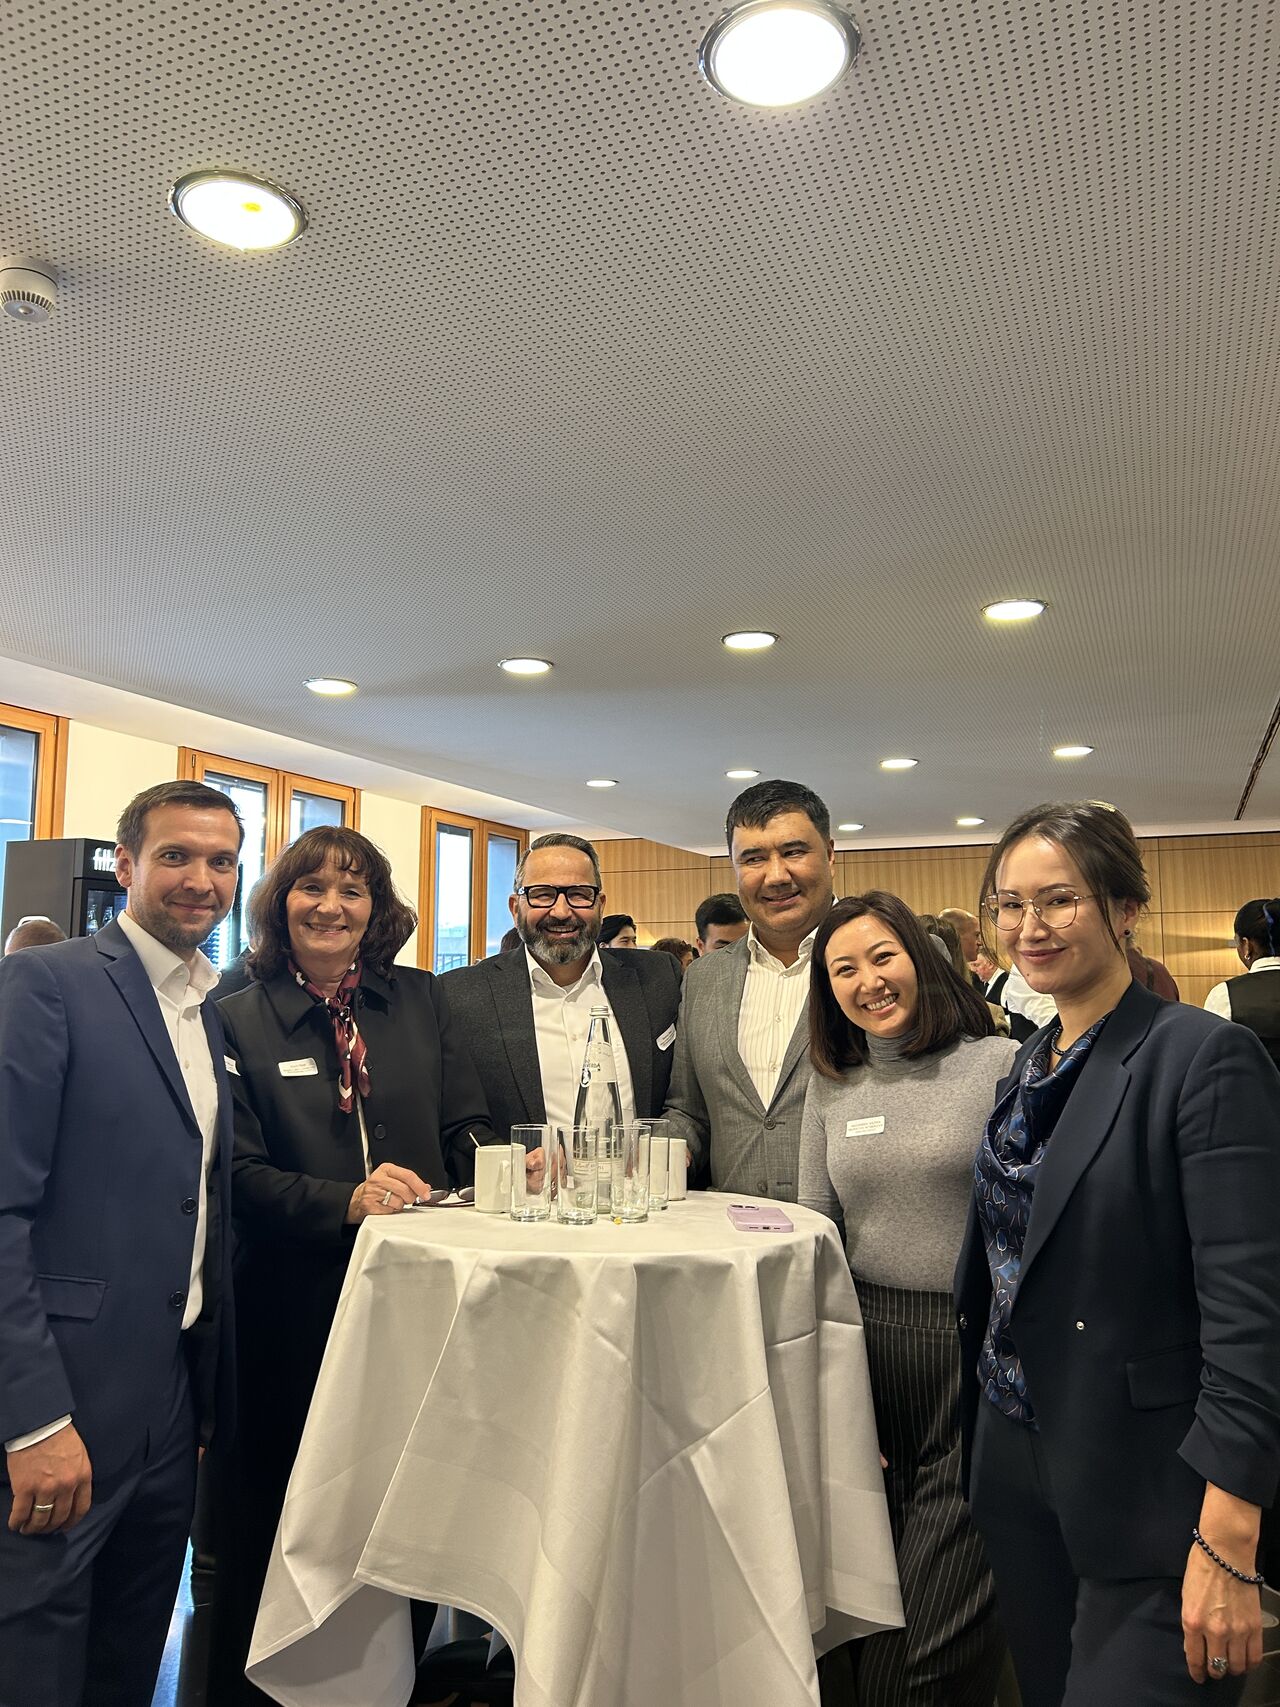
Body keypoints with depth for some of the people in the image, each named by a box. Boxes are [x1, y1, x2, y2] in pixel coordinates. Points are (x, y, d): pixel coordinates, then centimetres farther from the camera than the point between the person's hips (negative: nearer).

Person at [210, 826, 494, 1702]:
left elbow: (466, 1130, 4)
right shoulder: (239, 1019, -2)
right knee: (282, 1517, 10)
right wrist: (347, 1200, -23)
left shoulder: (422, 1001, 5)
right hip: (292, 1309, -2)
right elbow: (242, 1173, -7)